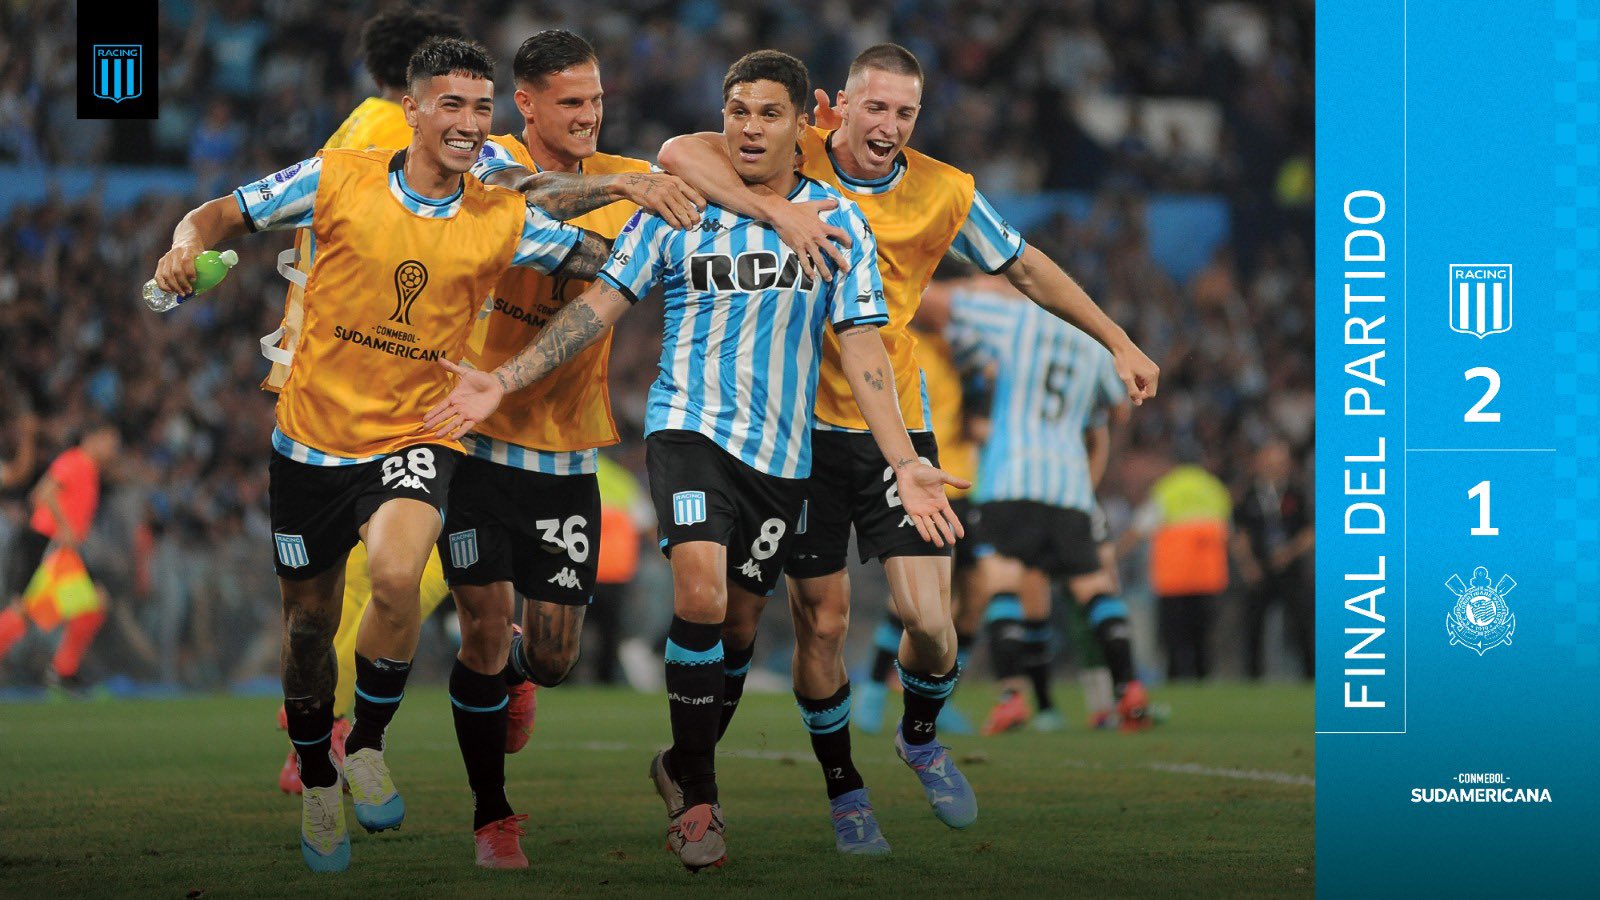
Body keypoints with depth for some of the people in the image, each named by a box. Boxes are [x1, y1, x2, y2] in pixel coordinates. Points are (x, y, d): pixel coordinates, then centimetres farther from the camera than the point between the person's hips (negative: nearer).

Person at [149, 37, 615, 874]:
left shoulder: (504, 220, -4)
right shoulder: (339, 178, -8)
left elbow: (612, 259, 0)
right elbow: (222, 214, 0)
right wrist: (188, 247, -20)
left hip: (415, 435, -1)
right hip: (314, 435, 1)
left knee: (396, 576, -30)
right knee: (309, 623, 13)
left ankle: (368, 744, -4)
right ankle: (317, 787, 39)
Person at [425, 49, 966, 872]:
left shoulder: (837, 221, 4)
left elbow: (861, 345, 1)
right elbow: (603, 303, 2)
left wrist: (903, 463, -9)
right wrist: (502, 382, -7)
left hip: (782, 452, 2)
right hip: (690, 426, -2)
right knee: (700, 595, -23)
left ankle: (685, 766, 33)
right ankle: (697, 794, -9)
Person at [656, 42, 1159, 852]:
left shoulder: (944, 193, -2)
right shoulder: (795, 161, -9)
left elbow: (1025, 267, 14)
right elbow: (678, 153, -24)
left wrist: (1118, 344, 15)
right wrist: (777, 210, -35)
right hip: (804, 425, -1)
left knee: (926, 614, -9)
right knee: (820, 621, 2)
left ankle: (921, 735, 23)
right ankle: (842, 788, 23)